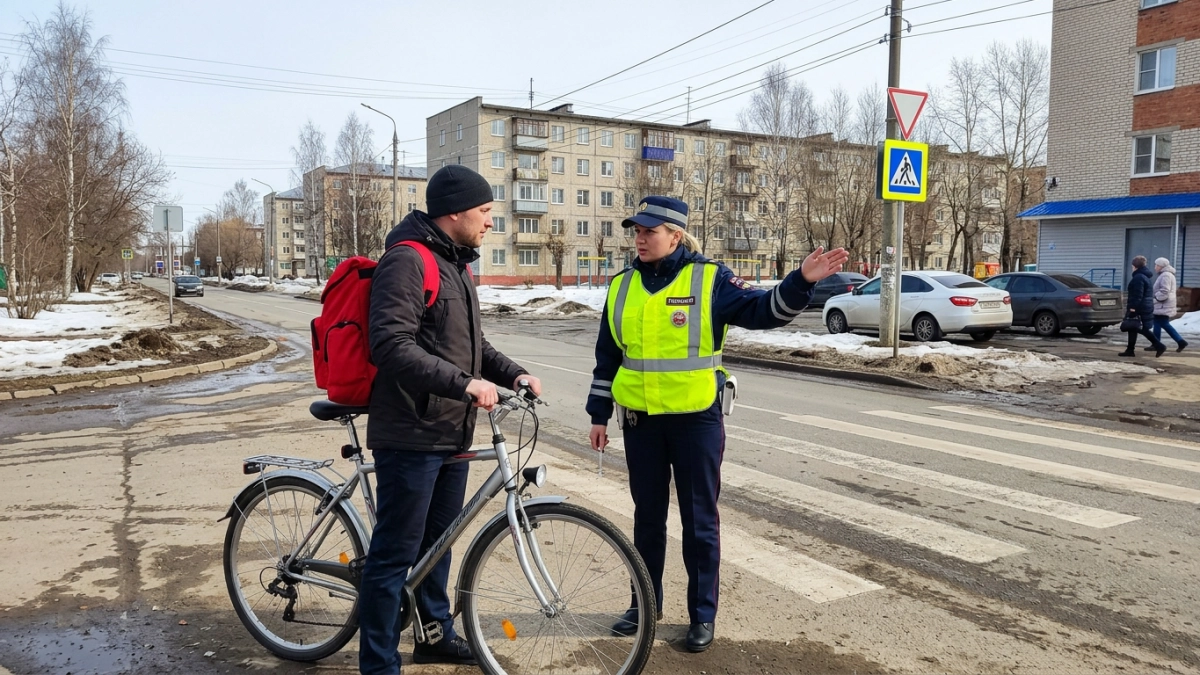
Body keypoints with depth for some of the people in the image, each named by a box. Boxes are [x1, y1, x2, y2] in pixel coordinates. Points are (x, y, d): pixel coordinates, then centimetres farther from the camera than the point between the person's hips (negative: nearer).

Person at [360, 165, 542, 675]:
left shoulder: (455, 264, 16)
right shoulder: (407, 261, -16)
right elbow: (391, 346, -27)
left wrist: (513, 373, 8)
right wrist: (464, 384, -33)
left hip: (451, 434, 10)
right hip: (410, 436, -9)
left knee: (438, 539, 22)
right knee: (395, 553, 0)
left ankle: (436, 634, 39)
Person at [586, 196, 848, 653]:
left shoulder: (708, 280, -5)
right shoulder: (622, 287, 6)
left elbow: (762, 310, -13)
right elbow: (607, 357, 10)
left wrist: (801, 282, -30)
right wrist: (599, 415, 10)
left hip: (696, 420, -3)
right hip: (640, 422, 4)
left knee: (699, 520, 7)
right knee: (647, 516, 15)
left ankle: (703, 614, 21)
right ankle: (646, 602, 32)